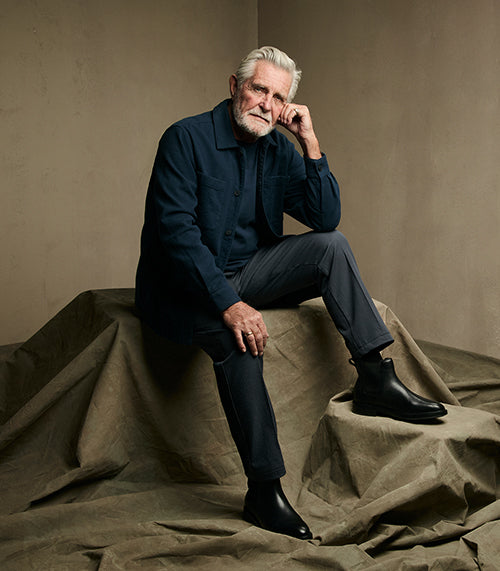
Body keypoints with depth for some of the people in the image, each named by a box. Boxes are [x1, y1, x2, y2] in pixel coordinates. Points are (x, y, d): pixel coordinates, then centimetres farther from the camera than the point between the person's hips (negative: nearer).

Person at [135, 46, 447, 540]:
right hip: (186, 285, -6)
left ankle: (375, 379, -14)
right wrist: (228, 303, -31)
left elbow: (326, 218, -2)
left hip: (246, 272, 6)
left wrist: (310, 144, -13)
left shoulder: (277, 148, 4)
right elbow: (174, 228, -23)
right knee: (239, 334, -36)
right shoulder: (186, 139, -13)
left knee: (332, 245, -12)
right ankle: (264, 490, -30)